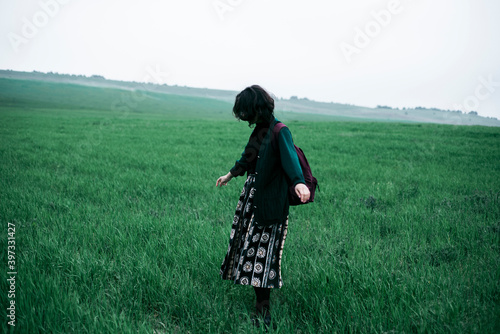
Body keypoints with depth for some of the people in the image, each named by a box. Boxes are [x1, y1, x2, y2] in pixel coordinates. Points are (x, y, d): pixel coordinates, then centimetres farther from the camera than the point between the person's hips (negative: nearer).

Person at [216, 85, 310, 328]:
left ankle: (263, 311, 6)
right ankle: (259, 300, 28)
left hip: (268, 202, -9)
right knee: (249, 246, 13)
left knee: (261, 250, -5)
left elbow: (289, 157, -35)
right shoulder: (259, 129, 9)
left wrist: (299, 183, -54)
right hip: (251, 195, 9)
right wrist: (230, 175, 39)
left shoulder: (279, 132, -17)